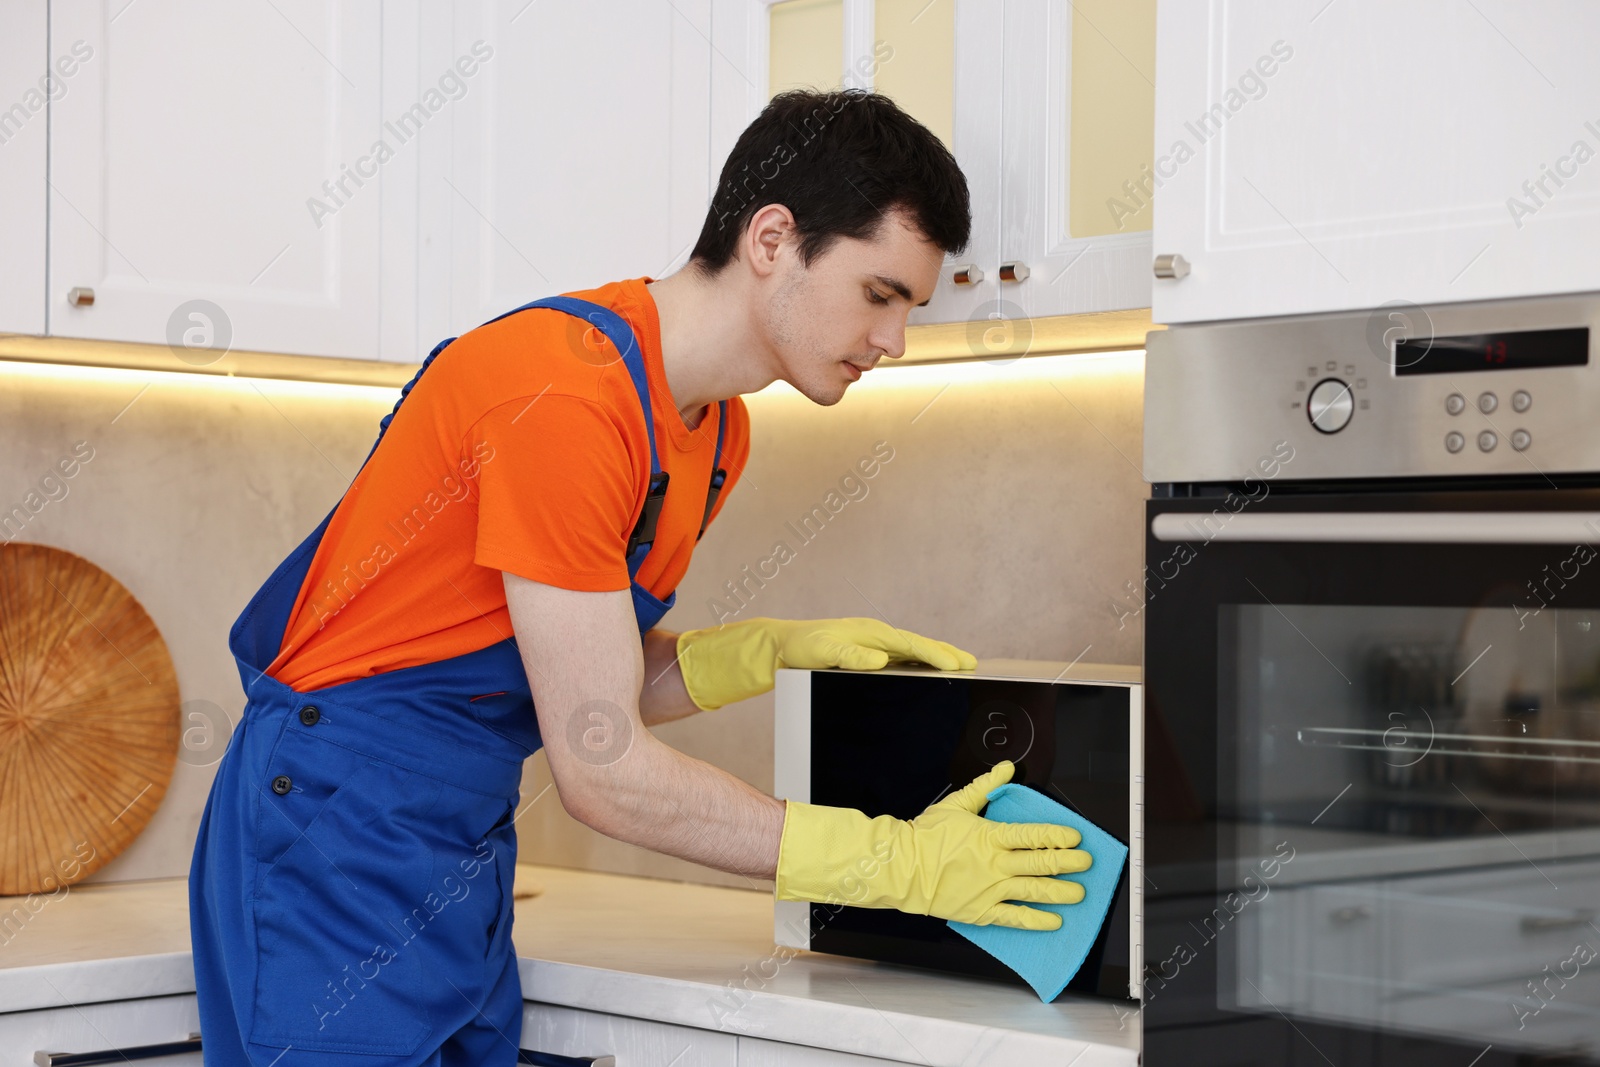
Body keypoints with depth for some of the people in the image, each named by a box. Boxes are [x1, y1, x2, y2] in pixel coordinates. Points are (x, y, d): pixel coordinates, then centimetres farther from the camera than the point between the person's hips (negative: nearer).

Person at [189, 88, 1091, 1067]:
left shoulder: (716, 433, 8)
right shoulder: (565, 395, -23)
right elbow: (603, 769, -22)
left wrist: (773, 651, -4)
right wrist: (893, 863, -18)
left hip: (467, 856, 9)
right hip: (339, 830, -9)